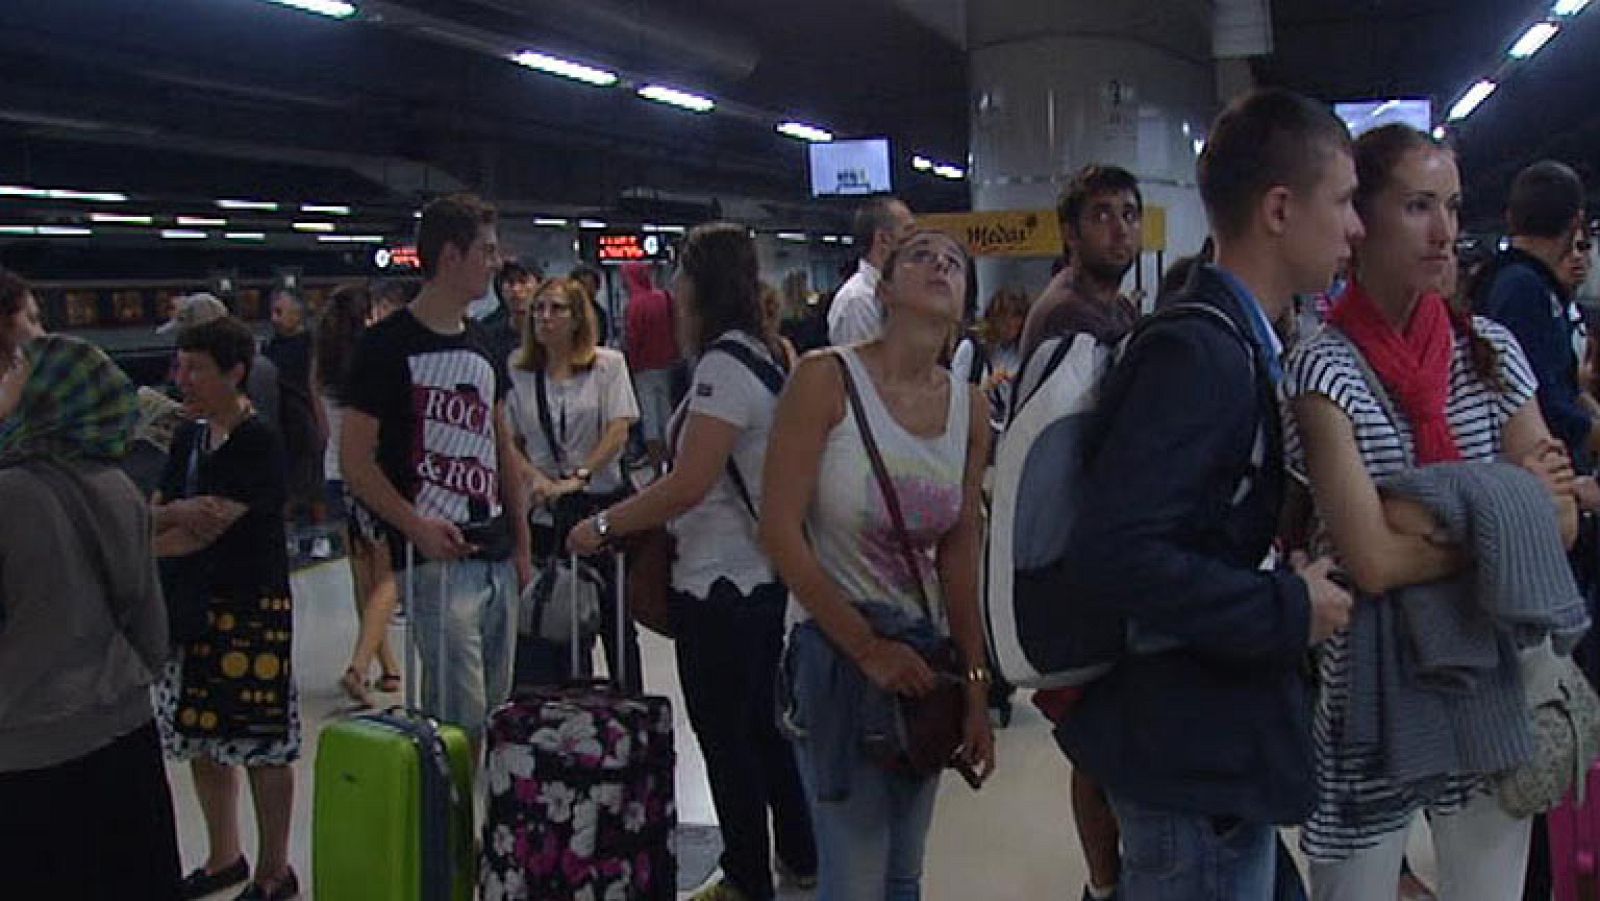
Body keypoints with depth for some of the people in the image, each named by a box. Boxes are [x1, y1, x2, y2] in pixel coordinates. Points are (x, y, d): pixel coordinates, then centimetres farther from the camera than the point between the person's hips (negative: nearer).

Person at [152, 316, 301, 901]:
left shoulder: (258, 443, -14)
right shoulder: (189, 438, 10)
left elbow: (209, 529, -19)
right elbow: (152, 512, 6)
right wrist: (178, 513, -17)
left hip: (252, 609, -8)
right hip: (193, 602, 8)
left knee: (262, 746, 0)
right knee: (200, 739, 16)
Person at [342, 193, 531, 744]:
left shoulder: (483, 350, 15)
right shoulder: (390, 346, -7)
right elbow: (356, 461, -10)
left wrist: (522, 547, 15)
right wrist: (416, 526, -21)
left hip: (497, 557, 7)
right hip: (439, 556, -7)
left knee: (497, 711, 13)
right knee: (459, 718, -9)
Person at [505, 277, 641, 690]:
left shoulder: (608, 364, -2)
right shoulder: (519, 374, 4)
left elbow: (618, 431, -9)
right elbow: (508, 443, 5)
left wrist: (579, 476, -19)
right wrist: (536, 478, -12)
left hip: (602, 502, -2)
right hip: (543, 513, 2)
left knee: (612, 616, 8)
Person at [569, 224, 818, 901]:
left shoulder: (725, 363, -19)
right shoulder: (760, 354, 11)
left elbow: (689, 485, -25)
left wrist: (604, 526, -15)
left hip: (719, 581, -10)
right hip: (761, 573, 10)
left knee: (726, 737, 3)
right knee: (763, 724, 21)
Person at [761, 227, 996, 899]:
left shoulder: (968, 408, 3)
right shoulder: (826, 378, -13)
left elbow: (960, 555, 4)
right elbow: (780, 532, -15)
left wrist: (976, 688, 0)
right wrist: (868, 648, -16)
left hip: (927, 652, 5)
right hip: (836, 647, -5)